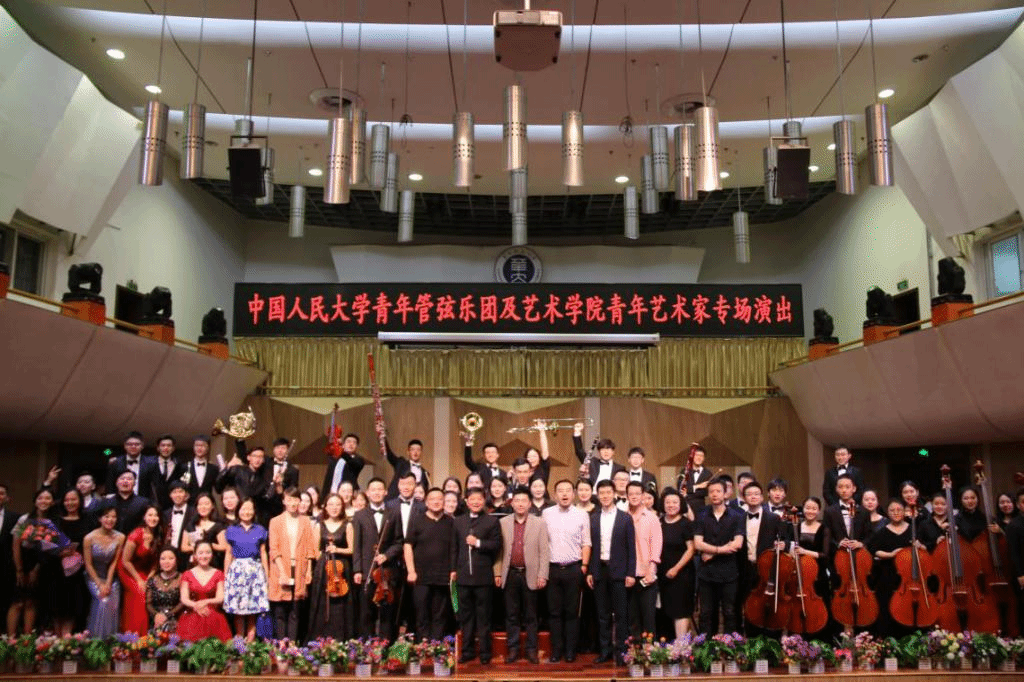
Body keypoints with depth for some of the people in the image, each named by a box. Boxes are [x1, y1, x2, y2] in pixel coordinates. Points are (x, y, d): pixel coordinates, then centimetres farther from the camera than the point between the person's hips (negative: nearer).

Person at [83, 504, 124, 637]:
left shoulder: (120, 538, -7)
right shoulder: (89, 538, -13)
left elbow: (114, 562, -3)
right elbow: (88, 564, -7)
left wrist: (108, 584, -10)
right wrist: (100, 585, -12)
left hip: (111, 578, 2)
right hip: (94, 577, -2)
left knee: (113, 605, -15)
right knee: (104, 601, -23)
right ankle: (96, 639, -7)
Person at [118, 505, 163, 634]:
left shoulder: (158, 537, -3)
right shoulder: (136, 535, -19)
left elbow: (155, 561, 3)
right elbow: (125, 561, -14)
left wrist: (149, 579, -9)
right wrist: (139, 580, -13)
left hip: (144, 572, 4)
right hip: (128, 571, -4)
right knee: (140, 594, -21)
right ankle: (134, 633, -8)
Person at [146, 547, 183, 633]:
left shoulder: (181, 579, 4)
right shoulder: (153, 580, 14)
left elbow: (183, 603, -2)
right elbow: (148, 603, 11)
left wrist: (167, 615, -14)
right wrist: (156, 615, -9)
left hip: (175, 619, -2)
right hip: (156, 621, 2)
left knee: (167, 628, -33)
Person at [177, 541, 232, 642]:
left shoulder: (218, 574, 11)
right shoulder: (187, 575, 12)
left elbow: (220, 598, 1)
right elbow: (184, 599, 2)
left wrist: (206, 602, -20)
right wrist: (196, 606, -19)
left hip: (213, 616, 0)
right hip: (192, 616, 0)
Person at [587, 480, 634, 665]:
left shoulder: (625, 518, -1)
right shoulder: (592, 519, 7)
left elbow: (631, 548, -2)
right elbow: (590, 547, 7)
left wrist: (631, 573, -7)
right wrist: (589, 572, 1)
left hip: (618, 571, -3)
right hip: (599, 571, 3)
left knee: (621, 614, 2)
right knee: (602, 614, 9)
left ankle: (621, 650, 10)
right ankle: (604, 650, 17)